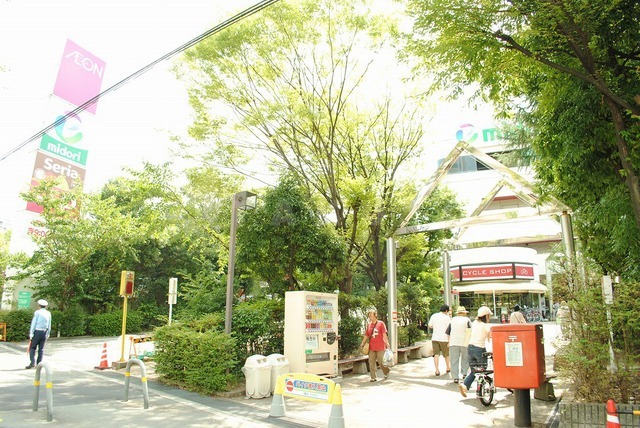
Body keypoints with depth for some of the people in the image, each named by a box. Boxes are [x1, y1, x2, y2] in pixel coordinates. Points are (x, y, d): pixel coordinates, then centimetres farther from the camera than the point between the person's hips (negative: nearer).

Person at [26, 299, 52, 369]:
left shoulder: (37, 312, -5)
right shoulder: (48, 313, 9)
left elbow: (33, 323, -9)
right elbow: (49, 325, 11)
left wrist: (31, 333, -8)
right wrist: (48, 334, 18)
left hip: (37, 332, -4)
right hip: (44, 333, 4)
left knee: (32, 347, 5)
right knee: (41, 349, 9)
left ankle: (32, 362, -7)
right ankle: (39, 364, 9)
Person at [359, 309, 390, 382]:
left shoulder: (381, 323, -3)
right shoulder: (369, 325, 9)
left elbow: (384, 334, -7)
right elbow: (366, 335, 14)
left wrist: (387, 343, -14)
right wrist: (362, 344, 12)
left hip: (380, 347, -4)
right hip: (371, 347, 4)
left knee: (381, 361, 2)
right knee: (371, 362, 1)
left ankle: (386, 371, 31)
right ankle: (373, 377, 10)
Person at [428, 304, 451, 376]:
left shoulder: (433, 316, 4)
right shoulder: (447, 318, -6)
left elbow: (430, 326, 7)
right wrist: (449, 341, -5)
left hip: (435, 338, 2)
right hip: (444, 338, -2)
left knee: (436, 354, 3)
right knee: (446, 354, 16)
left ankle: (437, 370, -5)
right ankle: (448, 367, 33)